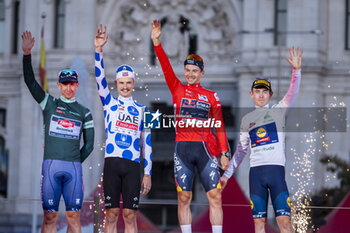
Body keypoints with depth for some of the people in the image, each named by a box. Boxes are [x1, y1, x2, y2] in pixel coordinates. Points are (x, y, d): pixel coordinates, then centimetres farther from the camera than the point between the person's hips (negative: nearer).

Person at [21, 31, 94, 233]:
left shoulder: (84, 113, 14)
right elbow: (30, 80, 2)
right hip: (51, 165, -1)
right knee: (50, 216, -4)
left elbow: (89, 144, 15)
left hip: (73, 167, 1)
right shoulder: (49, 103, 12)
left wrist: (75, 162, 6)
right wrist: (27, 53, -8)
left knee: (74, 216, -1)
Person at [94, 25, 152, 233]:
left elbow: (147, 143, 13)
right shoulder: (109, 103, 12)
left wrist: (148, 174, 6)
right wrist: (99, 49, -15)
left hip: (133, 165, 1)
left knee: (130, 214, -2)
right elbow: (100, 77, -2)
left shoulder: (141, 110, 14)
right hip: (112, 162, -1)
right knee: (112, 214, -2)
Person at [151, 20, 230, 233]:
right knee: (183, 197, 1)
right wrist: (157, 42, -13)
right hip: (182, 148, 0)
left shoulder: (211, 96, 10)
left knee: (215, 196, -5)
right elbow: (166, 67, -2)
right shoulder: (177, 89, 10)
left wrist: (224, 153, 0)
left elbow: (220, 126, 8)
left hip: (205, 149, 0)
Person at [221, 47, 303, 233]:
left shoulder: (278, 111, 7)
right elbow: (241, 149, 24)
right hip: (256, 172, 3)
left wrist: (296, 71, -27)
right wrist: (227, 174, 23)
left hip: (276, 169, -3)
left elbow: (292, 94, -11)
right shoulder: (247, 119, 16)